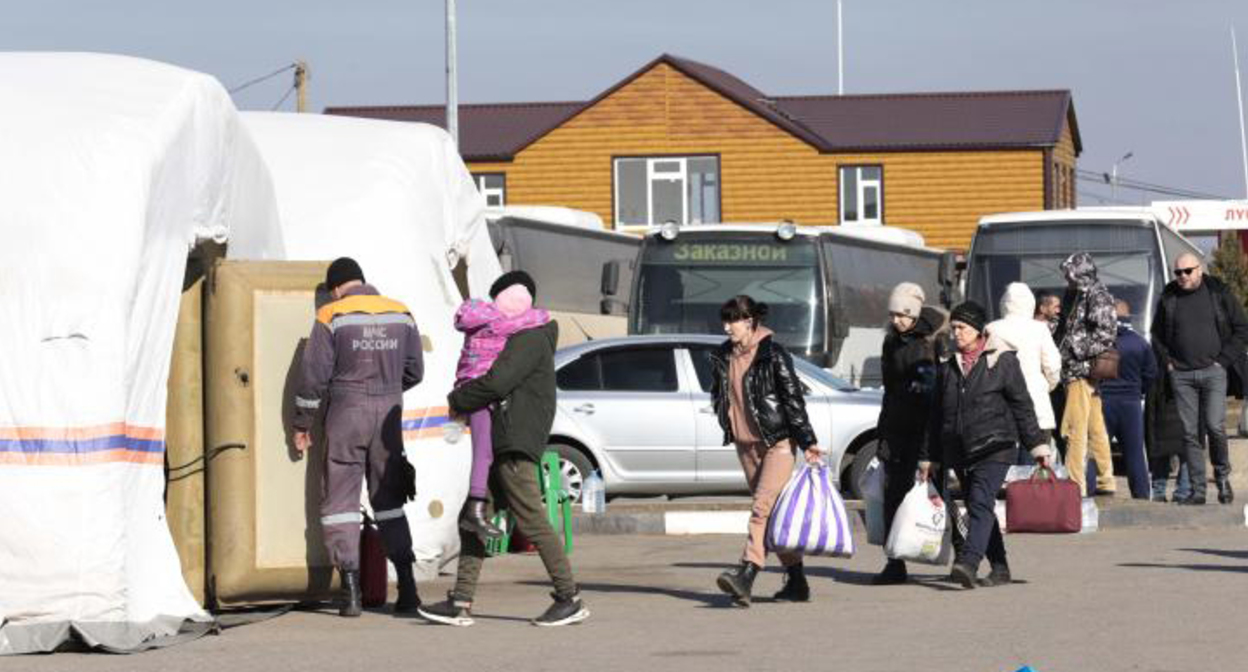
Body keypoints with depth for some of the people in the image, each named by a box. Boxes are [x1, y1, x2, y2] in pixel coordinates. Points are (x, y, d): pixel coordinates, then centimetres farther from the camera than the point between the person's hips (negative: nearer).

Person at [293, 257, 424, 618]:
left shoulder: (331, 317, -7)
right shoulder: (401, 314, 5)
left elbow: (315, 374, -7)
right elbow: (414, 371, 10)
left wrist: (302, 424, 3)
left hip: (346, 413, -4)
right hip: (388, 415, 4)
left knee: (341, 501, 3)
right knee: (389, 500, 14)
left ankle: (351, 590, -7)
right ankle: (407, 586, 6)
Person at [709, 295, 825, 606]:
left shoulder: (773, 355, -10)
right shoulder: (722, 357, 8)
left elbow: (793, 398, -10)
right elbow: (718, 396, 22)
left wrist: (807, 442, -10)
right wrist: (729, 428, 15)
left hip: (778, 442, -7)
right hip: (745, 444, 7)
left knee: (763, 507, -18)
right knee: (773, 513, 9)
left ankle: (746, 575, -30)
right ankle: (796, 582, 16)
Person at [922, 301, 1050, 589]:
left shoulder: (1002, 361, 1)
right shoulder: (947, 366, 13)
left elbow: (1022, 406, 3)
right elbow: (936, 415, 18)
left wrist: (1038, 446, 0)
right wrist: (926, 457, 17)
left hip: (995, 446, -6)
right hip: (959, 451, 6)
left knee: (981, 503, -20)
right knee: (976, 509, 8)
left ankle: (968, 563, -35)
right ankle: (999, 569, 17)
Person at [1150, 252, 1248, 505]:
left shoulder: (1219, 294, 2)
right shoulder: (1169, 298, 8)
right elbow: (1157, 335, 20)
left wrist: (1223, 360, -3)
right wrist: (1167, 362, 6)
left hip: (1213, 371, -2)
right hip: (1181, 375, 2)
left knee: (1214, 426, -13)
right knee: (1190, 433, 0)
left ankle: (1222, 476, 11)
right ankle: (1197, 489, 4)